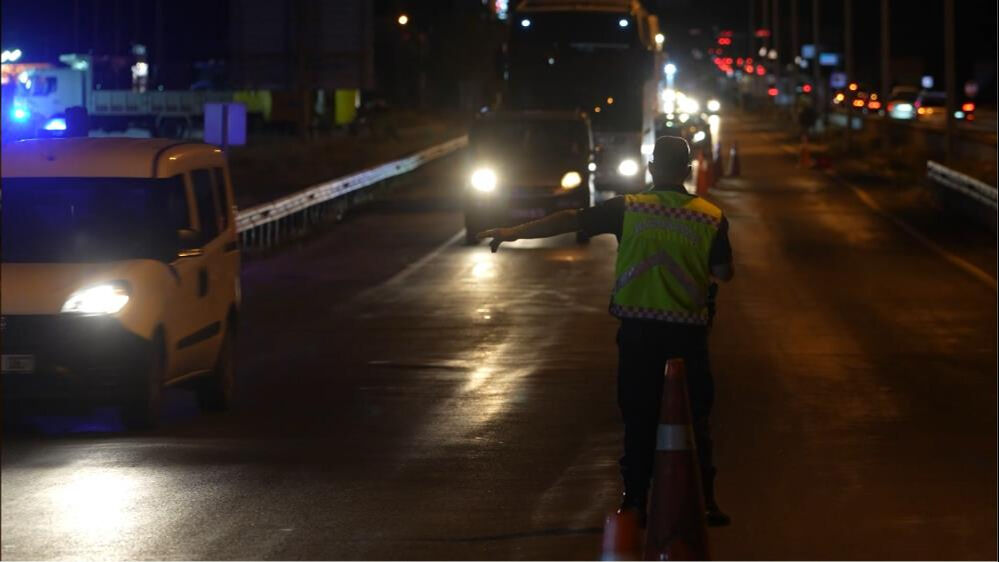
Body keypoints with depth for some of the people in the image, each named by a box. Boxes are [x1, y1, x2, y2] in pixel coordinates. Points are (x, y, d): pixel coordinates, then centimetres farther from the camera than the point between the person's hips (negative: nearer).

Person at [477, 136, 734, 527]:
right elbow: (724, 273, 0)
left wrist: (515, 232, 1)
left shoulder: (629, 209, -4)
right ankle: (704, 501, 8)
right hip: (688, 332, 0)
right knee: (694, 417, 8)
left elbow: (570, 221, -5)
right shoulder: (711, 218, -4)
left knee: (638, 417, 8)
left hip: (638, 331, 0)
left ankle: (635, 501, 11)